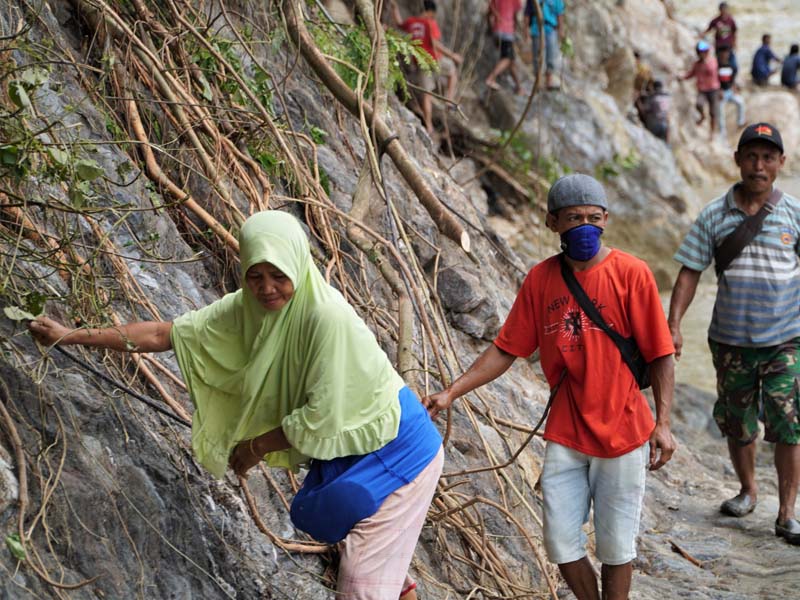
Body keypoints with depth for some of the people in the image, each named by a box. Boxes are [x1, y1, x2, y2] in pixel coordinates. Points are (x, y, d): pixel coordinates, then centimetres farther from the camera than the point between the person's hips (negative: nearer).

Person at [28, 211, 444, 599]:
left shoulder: (327, 316, -28)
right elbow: (164, 334, -2)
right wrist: (72, 336, -3)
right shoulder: (246, 309, -7)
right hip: (349, 450, 7)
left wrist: (258, 445, -12)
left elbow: (323, 416, -26)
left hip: (392, 450, -7)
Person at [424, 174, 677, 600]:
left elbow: (659, 355, -7)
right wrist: (451, 392, -6)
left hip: (622, 434, -3)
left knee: (615, 547, 7)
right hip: (565, 435, 3)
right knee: (561, 543, 6)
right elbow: (505, 349, 3)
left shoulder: (631, 274, -10)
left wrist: (662, 423, -13)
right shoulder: (540, 278, 1)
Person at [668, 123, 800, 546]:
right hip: (731, 340, 2)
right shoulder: (714, 216, -2)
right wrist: (673, 325, -8)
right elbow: (689, 272, 1)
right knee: (737, 424, 15)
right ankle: (747, 490, 38)